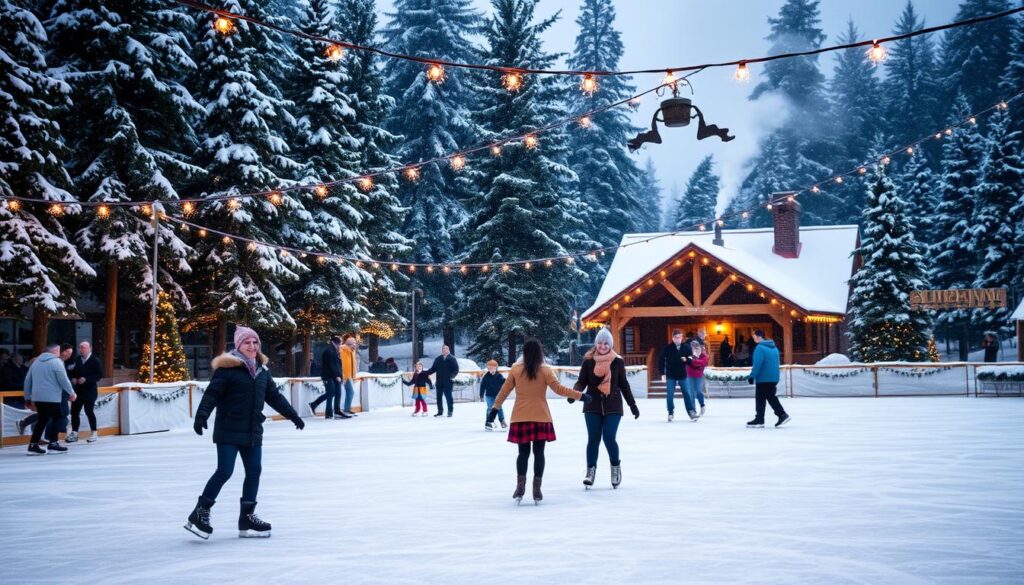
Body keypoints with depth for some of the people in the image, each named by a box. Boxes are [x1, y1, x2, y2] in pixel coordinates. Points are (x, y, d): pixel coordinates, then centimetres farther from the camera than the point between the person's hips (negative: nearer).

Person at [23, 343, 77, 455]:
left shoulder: (36, 361, 15)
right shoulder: (56, 362, -7)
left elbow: (27, 380, 17)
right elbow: (64, 380, -11)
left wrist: (28, 397, 23)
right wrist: (72, 393, 2)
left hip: (37, 397, 7)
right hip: (51, 397, -7)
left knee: (42, 420, 14)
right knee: (57, 419, 5)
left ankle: (33, 445, 8)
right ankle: (53, 444, 4)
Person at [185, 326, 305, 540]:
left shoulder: (262, 370, 12)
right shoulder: (227, 368, -10)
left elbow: (274, 396, 21)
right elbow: (212, 393, -17)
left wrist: (292, 415, 24)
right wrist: (201, 415, -29)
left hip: (252, 431, 7)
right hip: (229, 430, -7)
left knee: (254, 471, 8)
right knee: (224, 472, -9)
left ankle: (247, 517, 18)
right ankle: (199, 514, 4)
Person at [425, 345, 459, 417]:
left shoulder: (452, 359, 1)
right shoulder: (438, 359, 11)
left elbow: (456, 369, -3)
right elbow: (433, 369, 13)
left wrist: (452, 375, -21)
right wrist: (426, 373, 1)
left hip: (448, 381, -4)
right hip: (439, 382, 4)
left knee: (448, 396, -3)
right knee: (439, 396, 6)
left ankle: (450, 411, 7)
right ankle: (440, 411, 16)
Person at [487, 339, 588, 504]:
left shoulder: (515, 370, 2)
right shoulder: (545, 370, -3)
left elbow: (504, 391, 5)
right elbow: (558, 389, -9)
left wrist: (494, 409, 14)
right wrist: (580, 395, -3)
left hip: (520, 418, 1)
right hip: (541, 418, -1)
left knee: (523, 453, 10)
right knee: (538, 453, 6)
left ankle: (520, 487, -1)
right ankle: (536, 490, 5)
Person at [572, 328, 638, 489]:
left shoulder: (618, 362, 0)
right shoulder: (588, 361, -1)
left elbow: (623, 384, 8)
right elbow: (582, 381, 1)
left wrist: (633, 405, 11)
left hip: (613, 406, -1)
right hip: (593, 406, 1)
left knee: (609, 438, -8)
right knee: (593, 439, 0)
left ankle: (616, 466, 17)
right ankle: (590, 470, 13)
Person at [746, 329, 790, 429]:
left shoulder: (760, 348, -15)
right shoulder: (774, 348, 13)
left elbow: (757, 364, -22)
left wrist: (752, 376, -18)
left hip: (763, 378, -8)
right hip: (774, 378, 8)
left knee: (760, 399, -1)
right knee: (771, 397, 18)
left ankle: (759, 420, 3)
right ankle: (782, 415, 11)